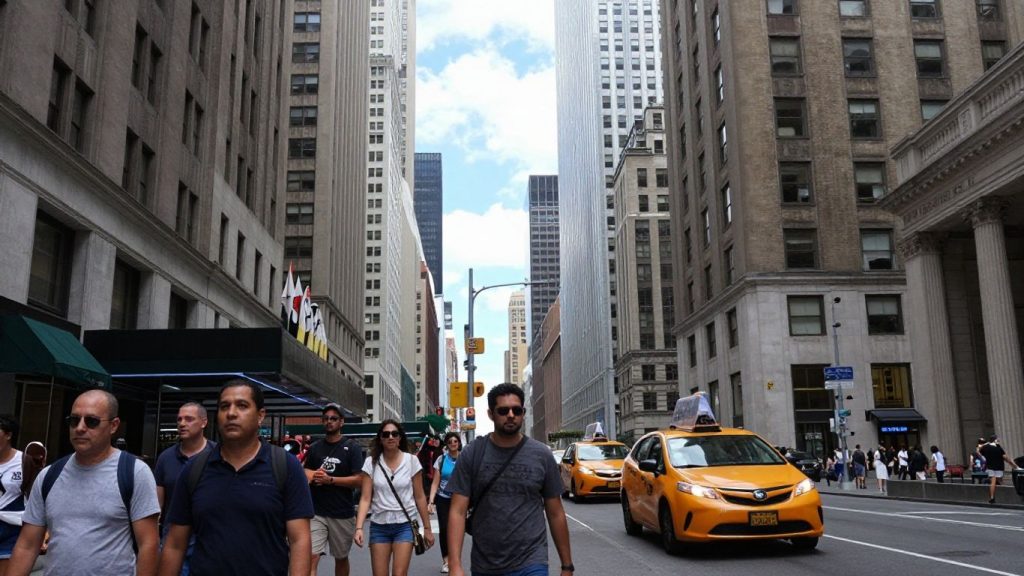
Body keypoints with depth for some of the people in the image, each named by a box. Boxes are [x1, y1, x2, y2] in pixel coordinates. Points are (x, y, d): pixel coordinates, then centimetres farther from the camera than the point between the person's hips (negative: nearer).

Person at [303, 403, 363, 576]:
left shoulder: (352, 448, -3)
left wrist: (330, 479, -18)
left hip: (343, 514, -2)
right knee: (311, 558, -10)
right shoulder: (314, 448, 8)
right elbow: (305, 473, 17)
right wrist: (310, 476, -7)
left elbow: (359, 480, -10)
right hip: (316, 513, 2)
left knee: (341, 558, 14)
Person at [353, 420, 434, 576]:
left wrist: (427, 528, 4)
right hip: (379, 526, 1)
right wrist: (359, 527, -17)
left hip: (404, 525, -1)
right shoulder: (371, 462, -3)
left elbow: (419, 497, 2)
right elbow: (365, 498, -5)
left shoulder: (411, 461, -4)